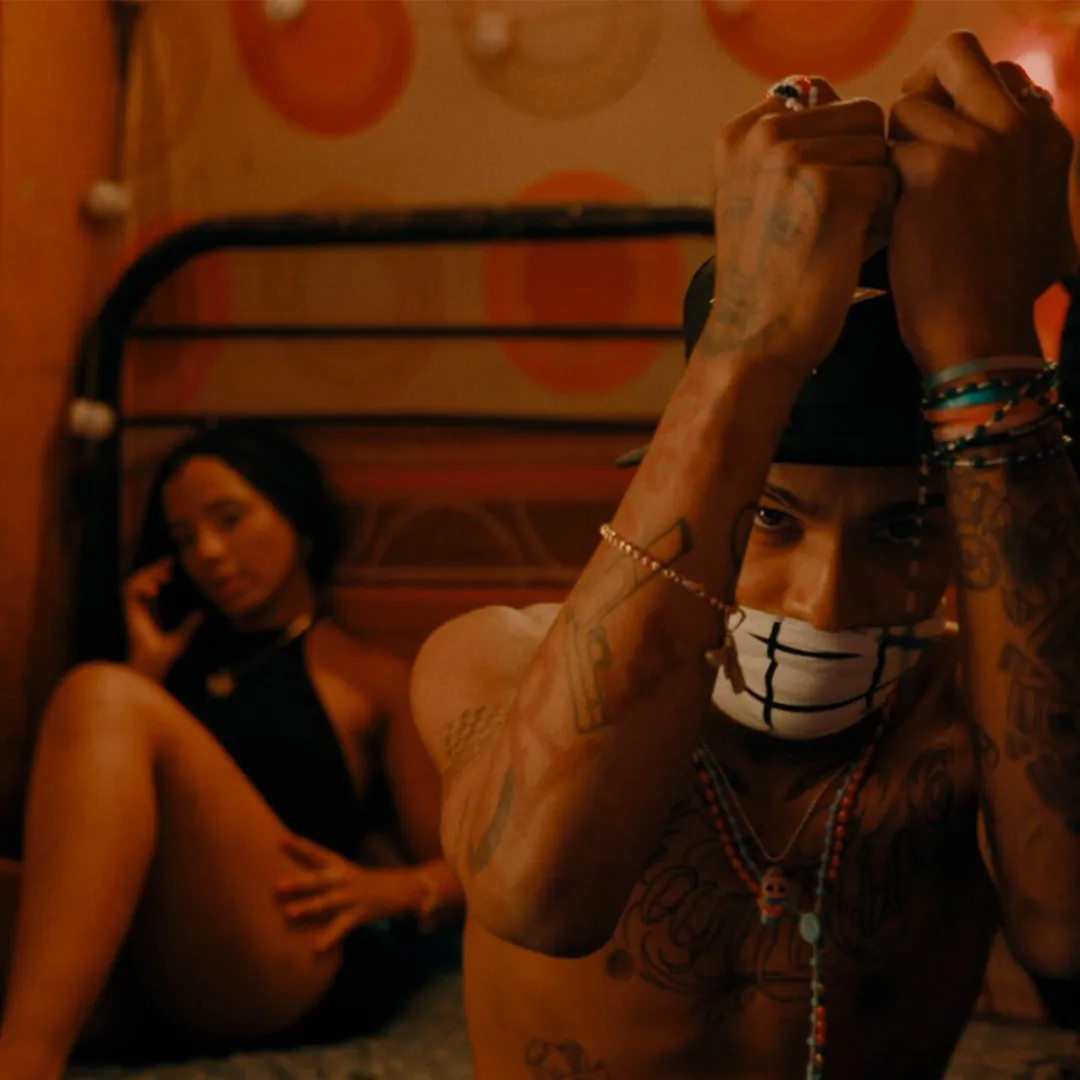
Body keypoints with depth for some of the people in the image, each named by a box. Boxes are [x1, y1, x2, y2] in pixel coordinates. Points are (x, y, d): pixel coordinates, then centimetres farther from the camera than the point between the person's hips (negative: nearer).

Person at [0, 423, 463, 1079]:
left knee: (103, 698, -23)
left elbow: (463, 870, 13)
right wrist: (147, 672, 18)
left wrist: (387, 890, -9)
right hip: (124, 975, 4)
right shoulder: (183, 655, 32)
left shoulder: (379, 682, 21)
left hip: (283, 975, -4)